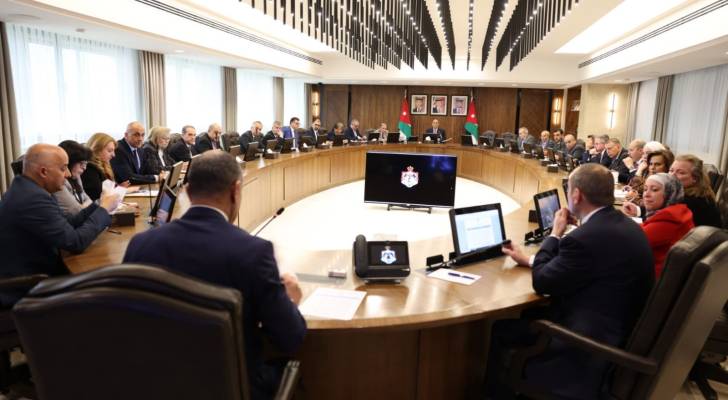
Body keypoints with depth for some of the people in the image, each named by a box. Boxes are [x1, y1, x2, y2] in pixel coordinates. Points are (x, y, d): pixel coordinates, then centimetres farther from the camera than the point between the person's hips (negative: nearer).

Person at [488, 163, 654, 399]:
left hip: (591, 340, -10)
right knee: (519, 315, 20)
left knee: (499, 329, 1)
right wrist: (528, 260, 18)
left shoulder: (586, 237, -29)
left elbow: (542, 283, -14)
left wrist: (555, 233, -4)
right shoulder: (625, 225, 3)